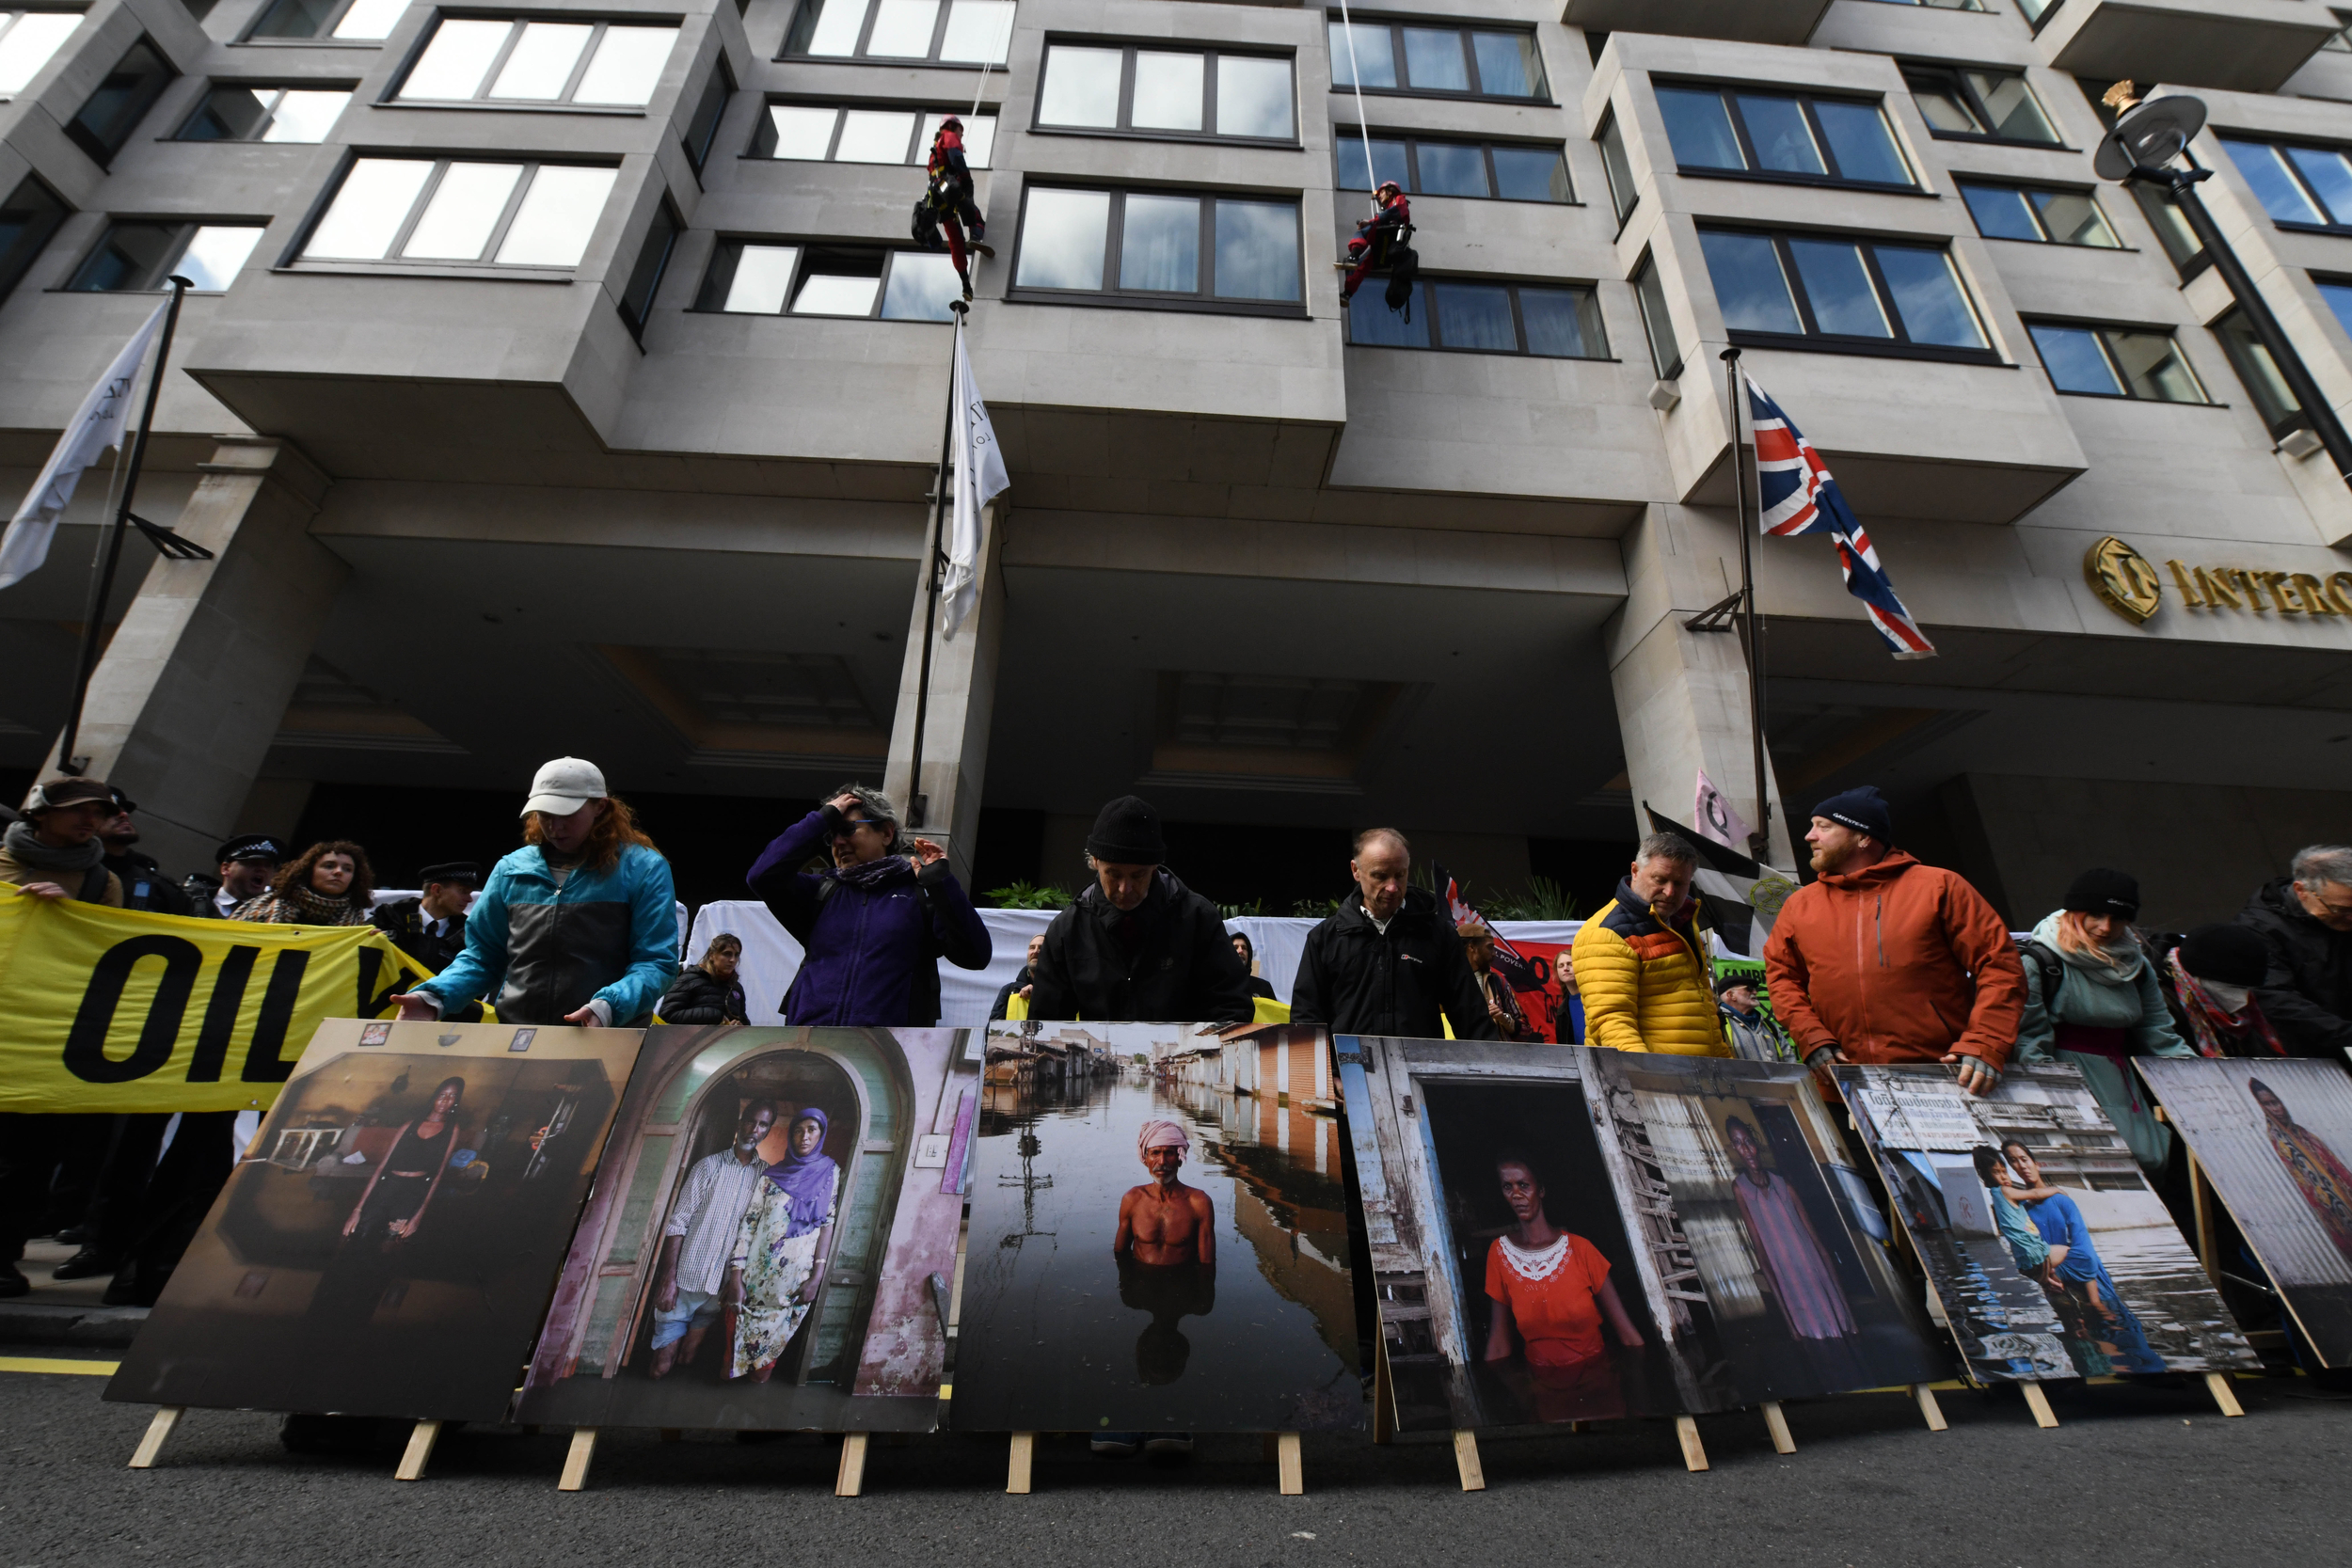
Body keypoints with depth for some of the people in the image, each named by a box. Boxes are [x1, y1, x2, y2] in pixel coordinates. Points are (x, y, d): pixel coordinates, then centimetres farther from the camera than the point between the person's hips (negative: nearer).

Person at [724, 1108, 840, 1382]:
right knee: (743, 1331, 10)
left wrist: (817, 1277, -8)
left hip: (795, 1282, 0)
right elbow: (747, 1224, -3)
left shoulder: (830, 1173, 0)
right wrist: (736, 1277, -10)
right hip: (757, 1275, 0)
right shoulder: (772, 1175, 0)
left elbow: (828, 1224, -3)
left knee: (775, 1337, 10)